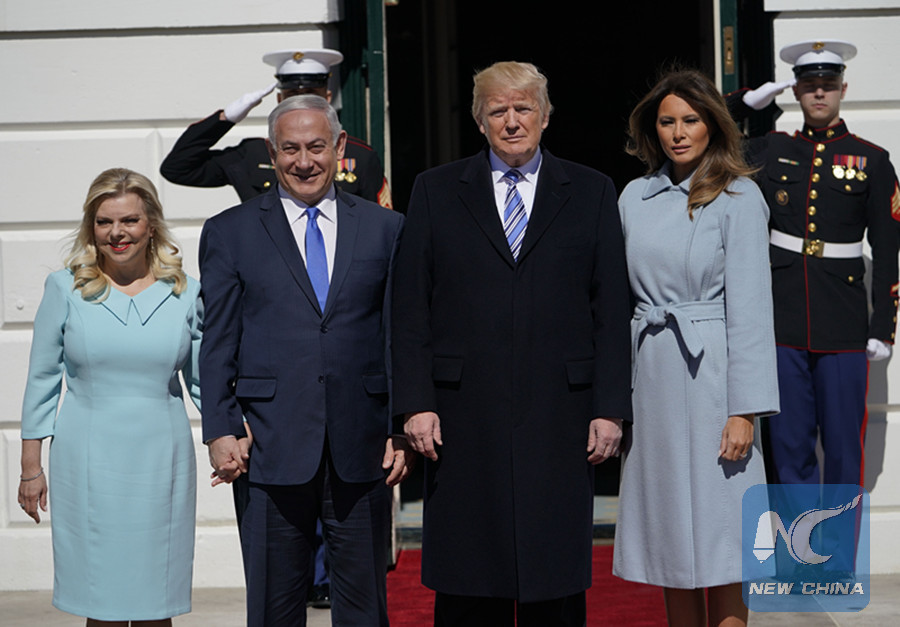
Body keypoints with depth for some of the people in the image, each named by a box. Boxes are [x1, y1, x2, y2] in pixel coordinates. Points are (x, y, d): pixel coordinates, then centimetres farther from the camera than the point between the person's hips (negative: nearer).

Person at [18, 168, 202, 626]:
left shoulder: (185, 293, 4)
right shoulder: (65, 288, 2)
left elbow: (203, 381, 10)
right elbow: (42, 380, 6)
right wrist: (31, 468, 4)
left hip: (161, 463, 1)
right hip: (89, 465, -1)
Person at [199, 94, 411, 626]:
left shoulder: (385, 228, 9)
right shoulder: (229, 233, 6)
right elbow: (218, 343, 4)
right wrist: (221, 431, -5)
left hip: (362, 447, 1)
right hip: (271, 445, -1)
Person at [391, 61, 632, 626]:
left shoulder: (591, 192, 9)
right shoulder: (436, 191, 9)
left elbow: (612, 310, 5)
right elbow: (411, 309, 5)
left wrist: (610, 408, -2)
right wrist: (416, 403, -4)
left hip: (560, 418, 0)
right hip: (463, 419, 0)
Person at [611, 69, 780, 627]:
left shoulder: (738, 198, -4)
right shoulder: (636, 198, 10)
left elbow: (750, 309, -8)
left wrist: (745, 409, -14)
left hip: (710, 372, -5)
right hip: (651, 377, 5)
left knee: (718, 549, -2)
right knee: (670, 544, 10)